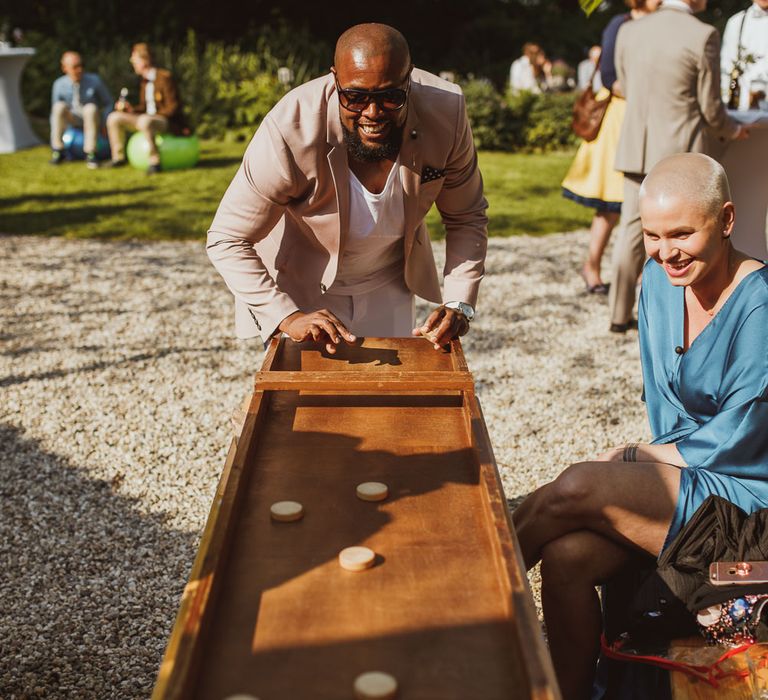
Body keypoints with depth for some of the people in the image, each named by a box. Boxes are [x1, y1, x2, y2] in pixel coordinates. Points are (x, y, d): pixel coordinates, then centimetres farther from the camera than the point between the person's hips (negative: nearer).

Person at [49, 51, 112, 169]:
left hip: (91, 119, -1)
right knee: (59, 106, -30)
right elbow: (54, 112, -4)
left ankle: (90, 154, -28)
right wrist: (53, 139, -6)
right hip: (72, 120, 1)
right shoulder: (59, 84, -11)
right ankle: (57, 150, -20)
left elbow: (108, 102, -2)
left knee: (91, 108, -35)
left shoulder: (94, 80, -14)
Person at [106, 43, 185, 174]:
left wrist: (153, 116, -20)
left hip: (169, 121, -9)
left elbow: (172, 107, -17)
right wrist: (131, 109, -1)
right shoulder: (144, 81, 12)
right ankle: (118, 157, 10)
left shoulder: (165, 77, -13)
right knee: (114, 118, 4)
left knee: (144, 121, -42)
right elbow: (144, 107, 18)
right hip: (148, 118, 9)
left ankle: (154, 162, -33)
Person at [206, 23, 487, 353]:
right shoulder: (289, 131, -34)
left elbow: (467, 218, -8)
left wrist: (459, 304, -21)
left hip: (389, 287, 3)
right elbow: (227, 241, -26)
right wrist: (286, 317, -39)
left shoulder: (445, 111, -23)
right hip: (299, 289, -3)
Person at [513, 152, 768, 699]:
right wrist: (656, 453, -4)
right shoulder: (660, 279, 2)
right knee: (567, 555, -20)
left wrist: (646, 457, -5)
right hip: (680, 471, 6)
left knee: (578, 487, -24)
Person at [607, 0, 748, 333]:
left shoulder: (628, 31, 2)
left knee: (632, 231, 11)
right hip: (682, 152, -4)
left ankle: (619, 314, 16)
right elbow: (710, 108, -7)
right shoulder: (703, 36, -12)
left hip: (637, 149, 4)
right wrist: (731, 130, 13)